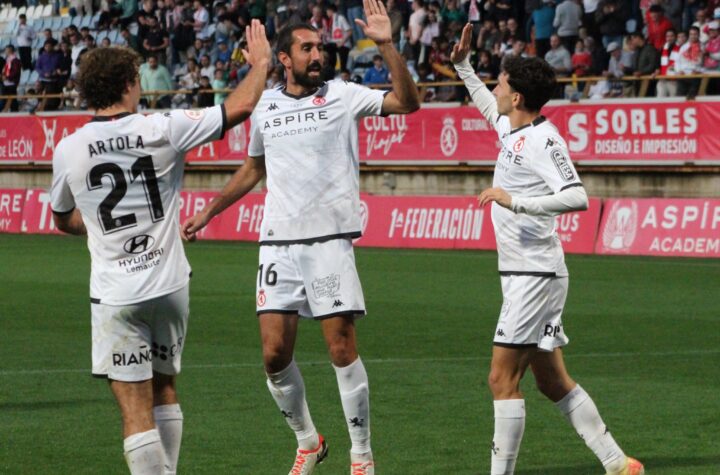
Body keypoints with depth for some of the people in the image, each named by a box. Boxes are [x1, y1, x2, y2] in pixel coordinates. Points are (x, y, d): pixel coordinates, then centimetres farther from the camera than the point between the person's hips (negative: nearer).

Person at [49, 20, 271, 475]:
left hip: (116, 296, -2)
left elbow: (64, 220, 14)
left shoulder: (68, 150, -5)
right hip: (170, 284, 2)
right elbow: (240, 106, -2)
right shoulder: (164, 129, -8)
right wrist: (260, 62, 16)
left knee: (137, 411, -4)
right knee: (164, 391, 21)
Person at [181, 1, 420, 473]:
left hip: (331, 239, -3)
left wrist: (387, 45, -21)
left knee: (342, 349, -7)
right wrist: (208, 211, 28)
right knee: (275, 354, -1)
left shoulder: (343, 96, 1)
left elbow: (408, 102, -12)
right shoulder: (266, 106, 11)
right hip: (278, 243, 3)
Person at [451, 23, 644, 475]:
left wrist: (515, 201, -29)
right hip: (526, 274, 10)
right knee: (553, 381, 12)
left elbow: (577, 197, -27)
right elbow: (488, 107, 37)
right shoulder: (512, 129, 12)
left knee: (503, 379, -11)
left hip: (534, 275, -10)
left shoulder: (543, 140, -15)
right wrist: (463, 65, 33)